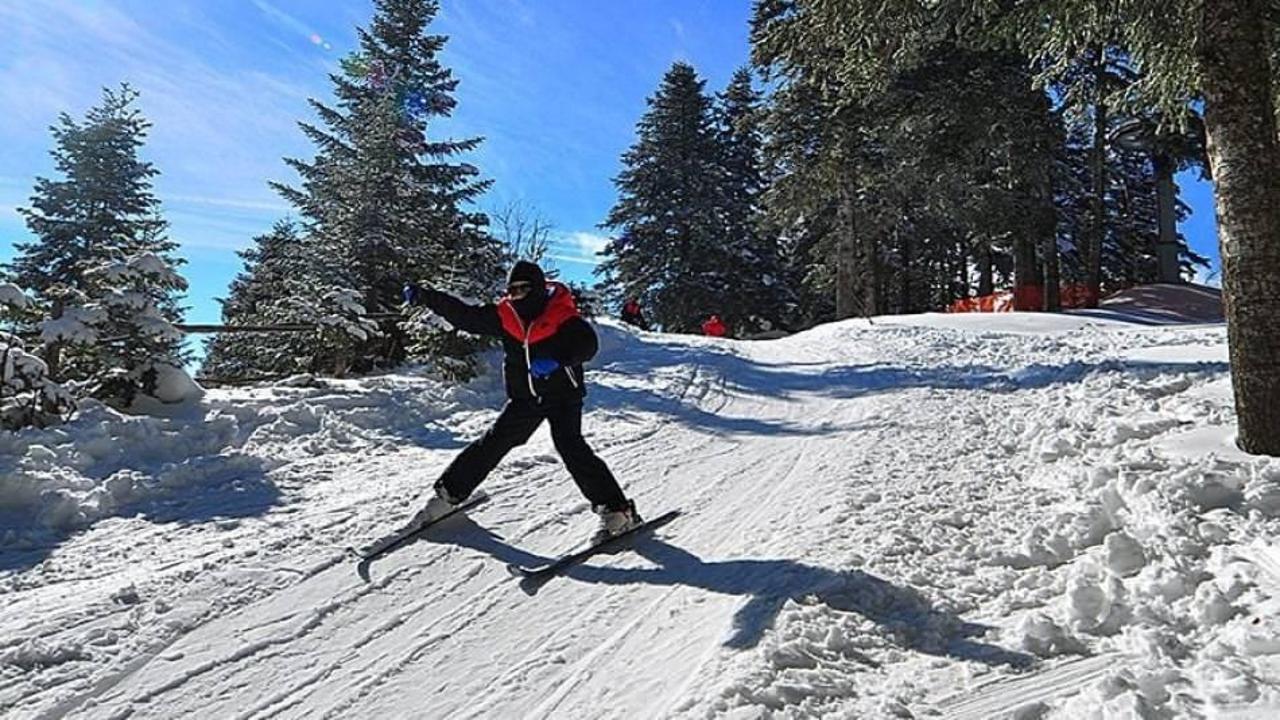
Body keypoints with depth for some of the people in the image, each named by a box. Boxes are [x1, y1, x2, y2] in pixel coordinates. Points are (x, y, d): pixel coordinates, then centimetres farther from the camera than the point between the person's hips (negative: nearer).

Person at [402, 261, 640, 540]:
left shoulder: (562, 315, -14)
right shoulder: (504, 315, 0)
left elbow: (587, 344, -25)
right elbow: (464, 315, 2)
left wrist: (556, 360, -41)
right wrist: (426, 297, -6)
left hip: (563, 394, -5)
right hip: (525, 396, 5)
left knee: (570, 445, -20)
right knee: (493, 443, 4)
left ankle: (617, 510, -15)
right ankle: (448, 494, 20)